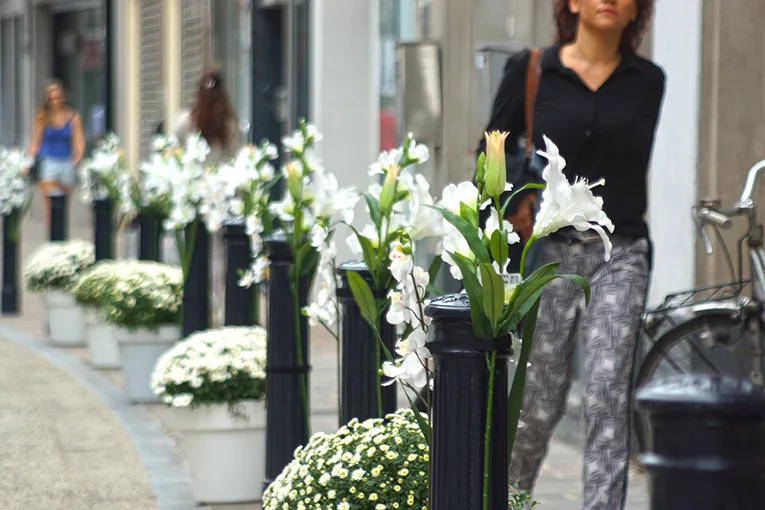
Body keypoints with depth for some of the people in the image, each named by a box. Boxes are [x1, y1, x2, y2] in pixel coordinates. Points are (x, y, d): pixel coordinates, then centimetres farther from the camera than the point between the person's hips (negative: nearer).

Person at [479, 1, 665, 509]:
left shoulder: (648, 81, 6)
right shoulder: (531, 71, 3)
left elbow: (632, 165, 10)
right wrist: (512, 211, -7)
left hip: (619, 256, 1)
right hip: (549, 253, -1)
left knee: (607, 396, -10)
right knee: (539, 403, 5)